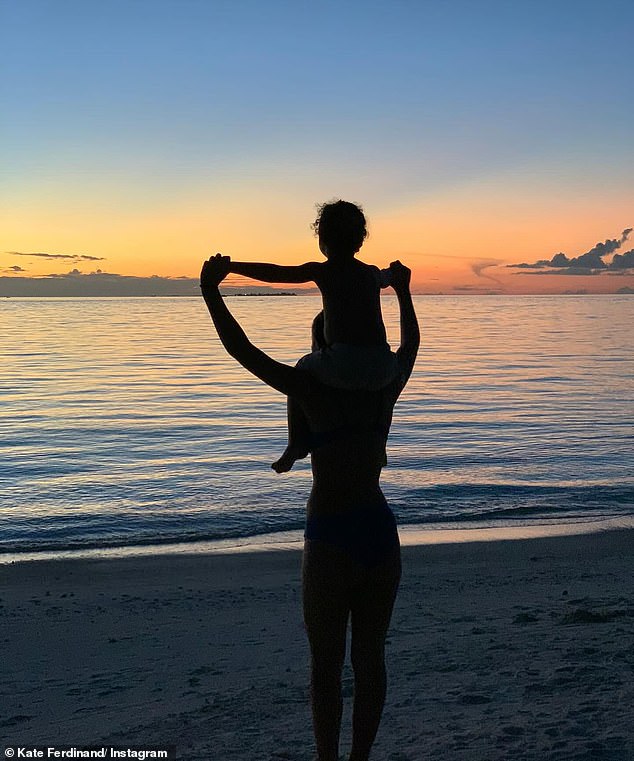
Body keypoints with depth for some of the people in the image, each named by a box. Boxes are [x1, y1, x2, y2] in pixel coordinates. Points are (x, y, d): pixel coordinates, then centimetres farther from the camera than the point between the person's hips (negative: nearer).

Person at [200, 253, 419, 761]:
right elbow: (411, 344, 27)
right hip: (382, 533, 6)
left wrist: (211, 291, -7)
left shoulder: (316, 391, -11)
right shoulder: (384, 388, 5)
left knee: (326, 664, 8)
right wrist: (402, 290, 40)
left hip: (332, 538, -6)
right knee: (370, 658, 15)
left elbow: (243, 351, -14)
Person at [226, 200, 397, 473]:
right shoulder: (372, 272, 22)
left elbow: (274, 273, 1)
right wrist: (395, 272, 71)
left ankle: (297, 446, 26)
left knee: (302, 369, 29)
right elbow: (387, 278, 47)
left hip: (344, 364, -4)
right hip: (383, 367, 4)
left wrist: (230, 266, 12)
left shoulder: (322, 271, 7)